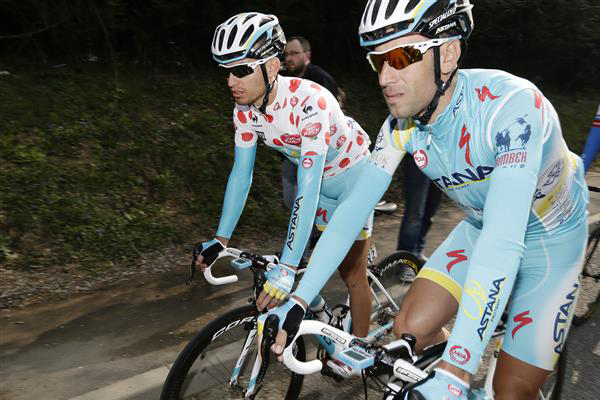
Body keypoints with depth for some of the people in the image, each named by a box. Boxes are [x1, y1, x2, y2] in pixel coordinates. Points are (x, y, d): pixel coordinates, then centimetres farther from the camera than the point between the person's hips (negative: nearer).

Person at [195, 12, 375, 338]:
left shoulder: (309, 101, -37)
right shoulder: (245, 110, -16)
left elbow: (308, 190, -42)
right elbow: (241, 173, -10)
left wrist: (286, 269, -45)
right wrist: (220, 240, -14)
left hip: (354, 175, -5)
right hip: (320, 180, 6)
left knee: (353, 274, 4)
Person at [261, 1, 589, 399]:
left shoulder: (510, 104, -34)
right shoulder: (401, 126, -17)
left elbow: (503, 244, -42)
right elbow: (353, 210, -16)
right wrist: (296, 302, -19)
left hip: (552, 237, -4)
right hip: (481, 229, 4)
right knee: (409, 331, -5)